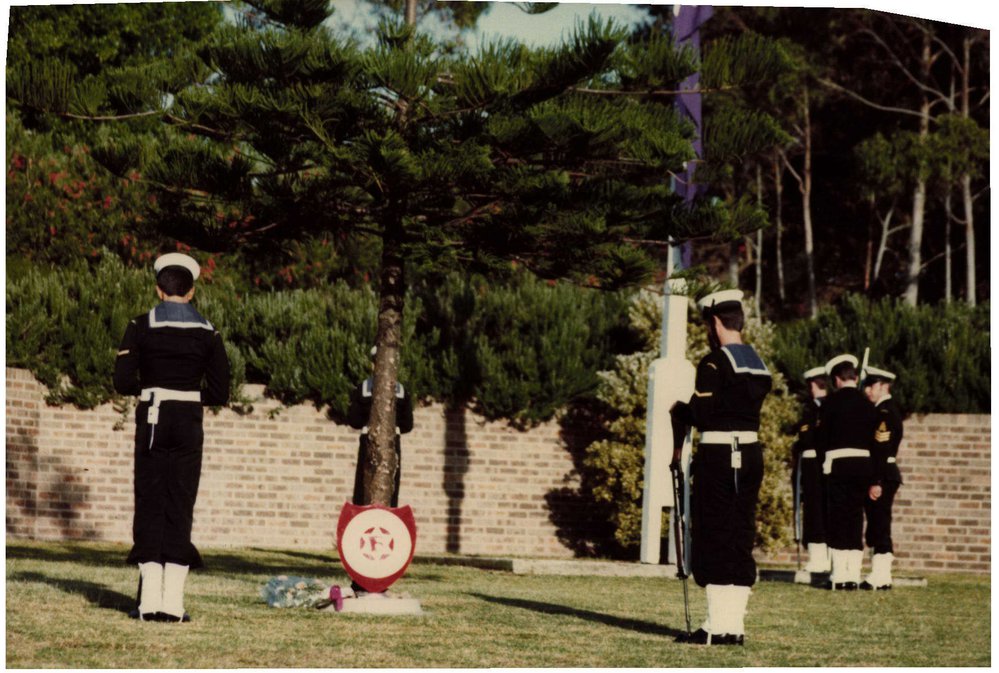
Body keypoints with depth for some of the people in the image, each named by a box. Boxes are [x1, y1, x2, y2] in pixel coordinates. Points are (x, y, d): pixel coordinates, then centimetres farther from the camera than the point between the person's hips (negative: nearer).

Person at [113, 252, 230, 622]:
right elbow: (219, 393, 0)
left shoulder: (141, 327, -2)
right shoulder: (207, 333, 2)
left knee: (150, 504, 5)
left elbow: (123, 382, -5)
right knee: (180, 508, 5)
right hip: (189, 425, 1)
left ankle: (150, 597, -1)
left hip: (152, 423, -1)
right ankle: (172, 600, -1)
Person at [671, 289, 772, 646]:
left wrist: (677, 408, 5)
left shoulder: (714, 364, -12)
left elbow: (701, 415, -16)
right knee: (740, 539, 10)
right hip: (751, 454, 8)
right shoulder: (758, 365, 12)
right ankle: (734, 623, 12)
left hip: (719, 457, -8)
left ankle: (719, 625, -3)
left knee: (714, 539, -3)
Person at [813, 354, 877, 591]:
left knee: (837, 518, -1)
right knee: (856, 518, 8)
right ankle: (853, 575, 5)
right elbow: (873, 438, 10)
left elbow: (821, 437, -4)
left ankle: (839, 574, -5)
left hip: (838, 464, -4)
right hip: (863, 463, 4)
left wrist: (823, 462, 11)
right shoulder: (867, 404, 8)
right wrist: (873, 478, 15)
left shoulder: (831, 402, -5)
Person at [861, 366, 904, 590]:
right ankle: (880, 575, 14)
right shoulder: (879, 411, 17)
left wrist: (877, 482, -22)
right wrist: (871, 480, 15)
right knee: (875, 528, 11)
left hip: (882, 478, -10)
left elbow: (884, 450, -19)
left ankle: (881, 577, -9)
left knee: (879, 527, -9)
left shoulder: (888, 412, -13)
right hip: (876, 478, 10)